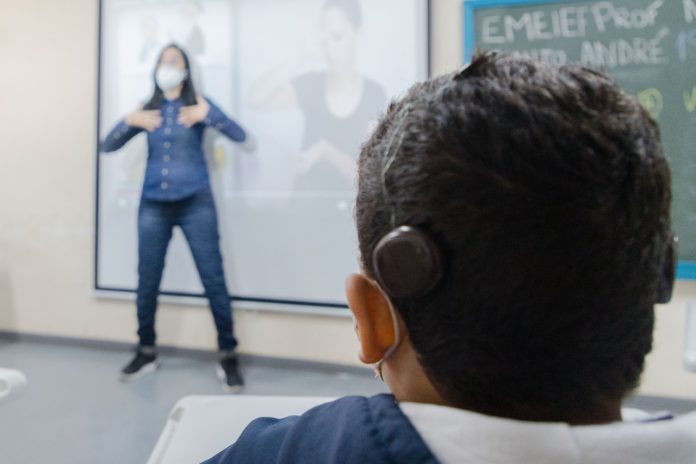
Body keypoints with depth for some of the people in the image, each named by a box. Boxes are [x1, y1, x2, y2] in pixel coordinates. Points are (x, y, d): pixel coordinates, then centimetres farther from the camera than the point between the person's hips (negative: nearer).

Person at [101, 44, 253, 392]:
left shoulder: (198, 105, 3)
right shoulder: (147, 110, 11)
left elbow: (243, 139, -9)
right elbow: (107, 147, 11)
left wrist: (208, 114, -20)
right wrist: (130, 121, -5)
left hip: (195, 203, -3)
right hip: (153, 206, 3)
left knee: (213, 280, -5)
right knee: (147, 281, 8)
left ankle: (228, 358, 3)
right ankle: (147, 353, 24)